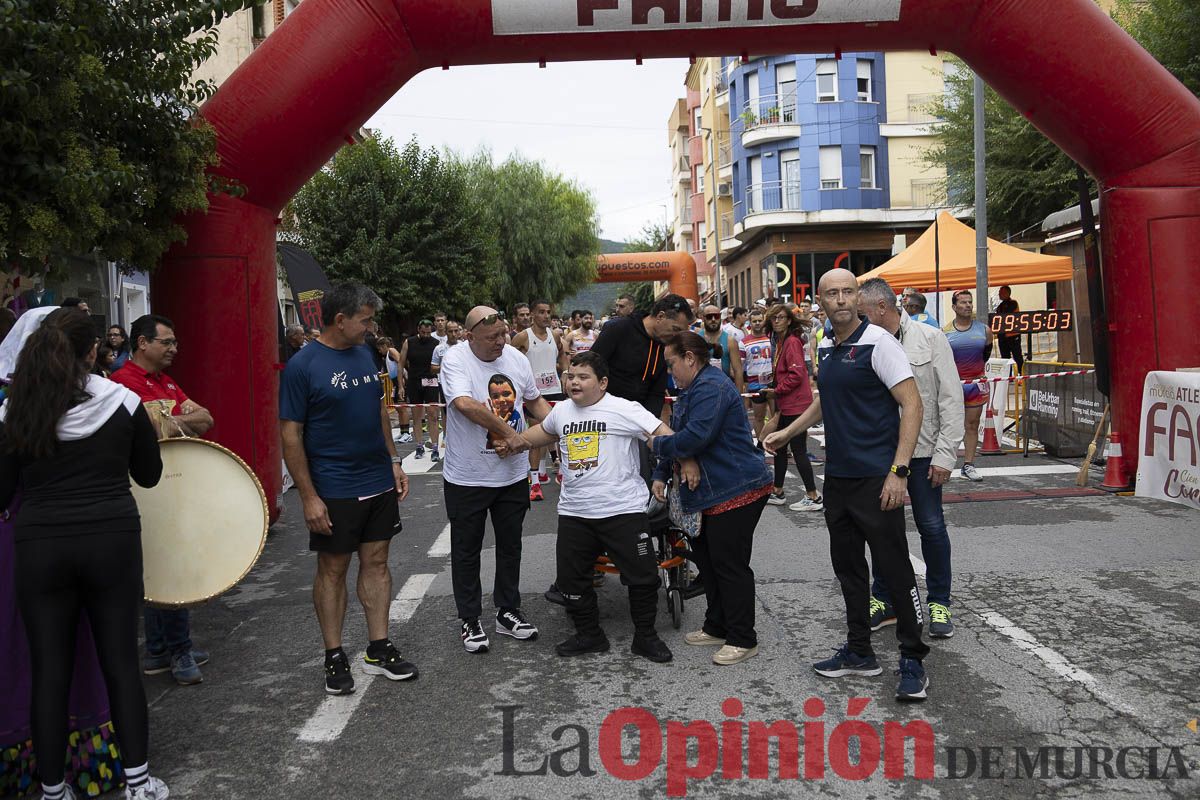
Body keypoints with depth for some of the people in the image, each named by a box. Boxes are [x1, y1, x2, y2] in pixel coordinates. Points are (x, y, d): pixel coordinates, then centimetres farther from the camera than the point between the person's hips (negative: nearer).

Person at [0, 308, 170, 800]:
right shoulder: (123, 402, -5)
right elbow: (149, 475, 7)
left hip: (41, 548, 0)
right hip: (113, 542, 0)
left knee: (50, 671, 10)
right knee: (121, 662, 9)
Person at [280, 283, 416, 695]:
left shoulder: (365, 354, 7)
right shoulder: (302, 366, -13)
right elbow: (290, 434, -12)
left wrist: (393, 461, 12)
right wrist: (308, 497, -15)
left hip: (379, 482, 6)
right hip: (333, 490, -6)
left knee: (376, 562, 11)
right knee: (332, 569, 6)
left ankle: (378, 650, 21)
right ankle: (335, 657, 19)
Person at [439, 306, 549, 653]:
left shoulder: (516, 358, 1)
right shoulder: (455, 359, -15)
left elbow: (535, 401, 14)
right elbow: (464, 404, -32)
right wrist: (509, 433, -28)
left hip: (511, 475, 5)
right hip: (466, 478, -5)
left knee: (510, 546, 16)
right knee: (466, 550, 9)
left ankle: (508, 612, 32)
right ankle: (470, 620, 23)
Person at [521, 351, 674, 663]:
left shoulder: (623, 410, -11)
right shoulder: (561, 411, 9)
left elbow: (664, 435, -17)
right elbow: (543, 432, 31)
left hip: (623, 509, -5)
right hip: (573, 512, 5)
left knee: (642, 575, 1)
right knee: (571, 578, 11)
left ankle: (645, 637, 21)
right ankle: (589, 635, 30)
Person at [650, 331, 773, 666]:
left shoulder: (711, 388, -19)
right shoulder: (693, 389, 17)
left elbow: (695, 437, -28)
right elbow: (679, 435, 22)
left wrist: (658, 444, -11)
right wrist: (661, 474, 12)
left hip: (737, 491, -11)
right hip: (710, 494, 11)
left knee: (730, 564, -4)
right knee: (707, 558, 17)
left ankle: (743, 640, 7)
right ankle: (717, 628, 30)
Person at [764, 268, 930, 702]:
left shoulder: (878, 342, -12)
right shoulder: (825, 347, 11)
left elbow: (911, 404, -16)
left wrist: (898, 471, -22)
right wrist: (787, 433, 27)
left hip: (876, 479, -8)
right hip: (837, 475, 8)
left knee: (894, 568, -2)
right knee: (848, 567, 14)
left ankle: (913, 661, 11)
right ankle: (859, 652, 27)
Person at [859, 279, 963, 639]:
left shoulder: (929, 338, -5)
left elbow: (950, 399, -6)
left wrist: (945, 455, -11)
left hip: (922, 451, -3)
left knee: (931, 527, 4)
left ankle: (939, 602, 21)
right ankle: (884, 600, 25)